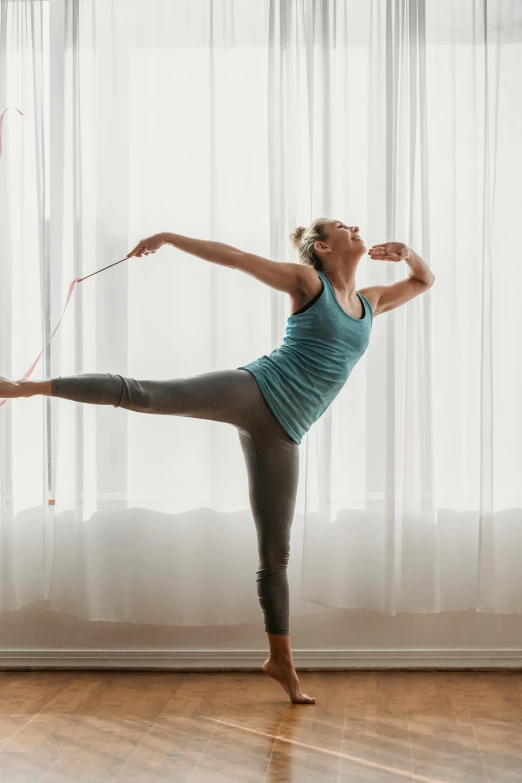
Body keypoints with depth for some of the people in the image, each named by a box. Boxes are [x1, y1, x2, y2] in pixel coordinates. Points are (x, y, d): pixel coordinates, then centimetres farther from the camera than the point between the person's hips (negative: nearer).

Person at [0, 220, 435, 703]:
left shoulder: (369, 303, 20)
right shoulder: (308, 282, 5)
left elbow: (425, 281, 34)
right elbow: (232, 256, 2)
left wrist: (407, 254, 13)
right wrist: (169, 237, -4)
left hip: (280, 434, 4)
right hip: (253, 391, -4)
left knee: (275, 551, 7)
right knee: (145, 395, -25)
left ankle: (280, 660, 15)